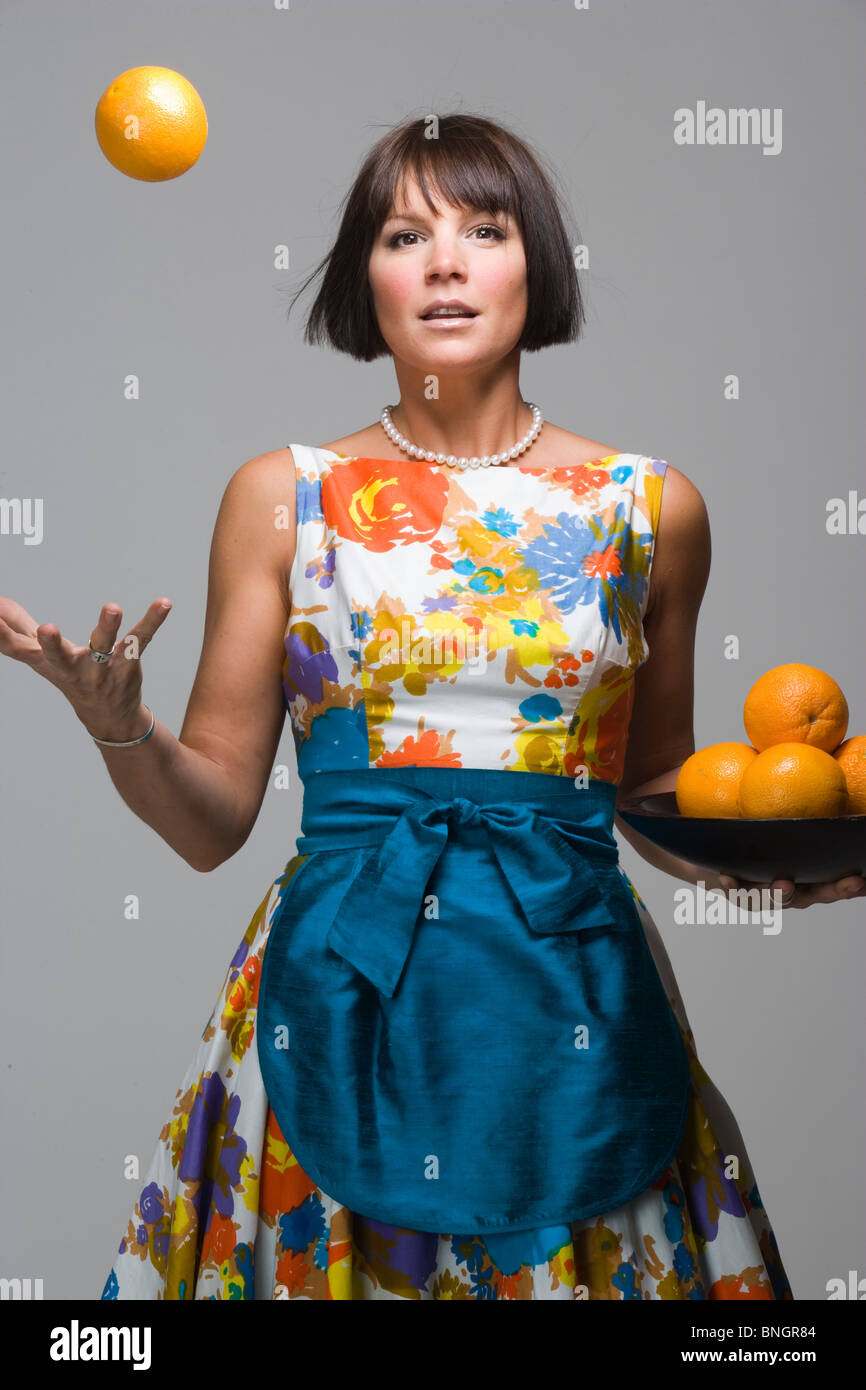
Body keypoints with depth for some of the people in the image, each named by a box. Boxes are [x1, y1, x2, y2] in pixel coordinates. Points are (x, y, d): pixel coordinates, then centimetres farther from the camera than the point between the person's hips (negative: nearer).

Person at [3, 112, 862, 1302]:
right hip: (338, 1005, 0)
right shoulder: (281, 497, 3)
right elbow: (212, 820, 3)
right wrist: (114, 720, -16)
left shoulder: (648, 507, 5)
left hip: (571, 994, 1)